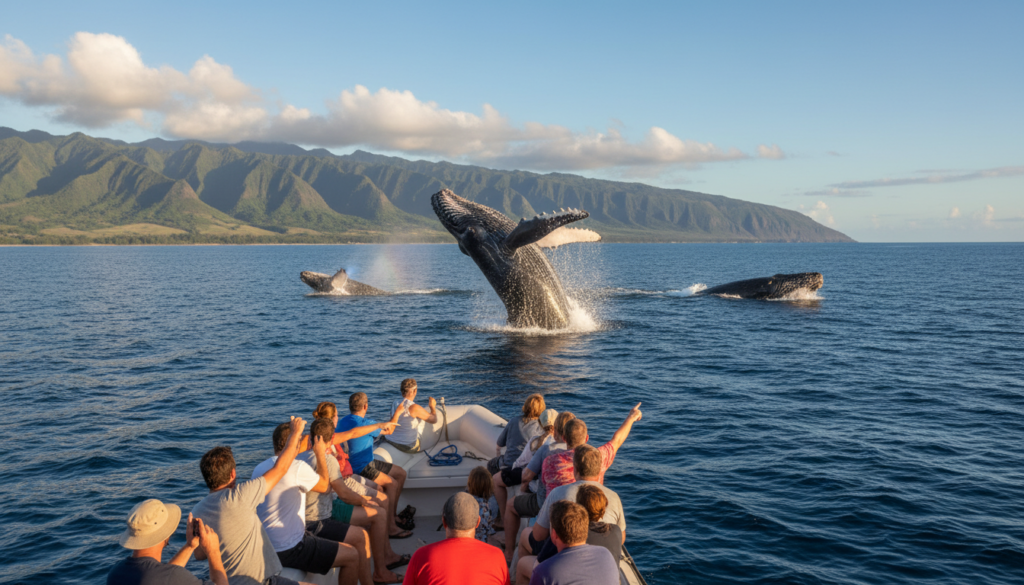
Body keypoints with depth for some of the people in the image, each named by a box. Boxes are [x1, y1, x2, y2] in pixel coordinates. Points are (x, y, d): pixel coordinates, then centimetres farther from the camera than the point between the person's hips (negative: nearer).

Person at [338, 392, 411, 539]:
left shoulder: (344, 421, 4)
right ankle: (390, 528, -24)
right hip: (361, 468, -10)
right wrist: (397, 413, 8)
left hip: (368, 462, 10)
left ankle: (392, 514, 19)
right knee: (391, 483, -25)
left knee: (401, 473, 11)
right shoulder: (366, 423, -22)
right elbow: (388, 430, -7)